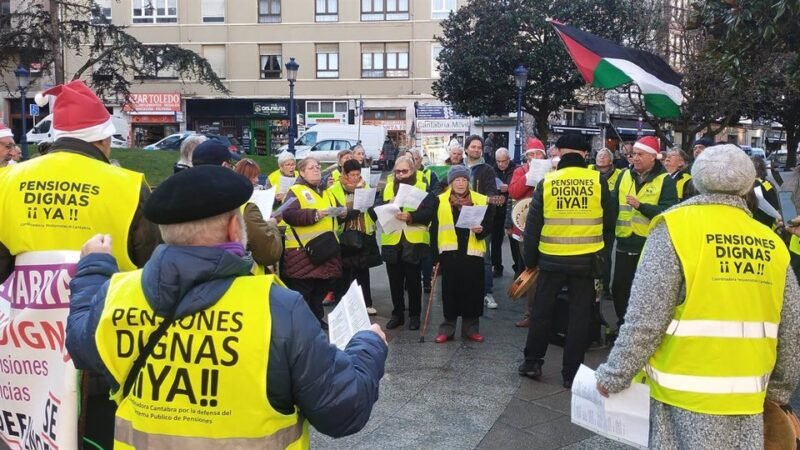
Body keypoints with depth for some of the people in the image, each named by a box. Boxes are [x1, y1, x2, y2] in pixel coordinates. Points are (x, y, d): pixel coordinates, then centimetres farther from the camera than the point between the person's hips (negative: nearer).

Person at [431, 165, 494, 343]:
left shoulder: (481, 200, 4)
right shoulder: (440, 201, 3)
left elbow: (489, 226, 6)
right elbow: (435, 230, 3)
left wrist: (481, 230, -16)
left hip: (472, 253, 1)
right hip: (449, 253, 0)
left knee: (472, 290, 5)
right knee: (450, 290, 5)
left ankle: (471, 327, 18)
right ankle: (448, 326, 16)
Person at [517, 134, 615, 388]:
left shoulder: (547, 182, -3)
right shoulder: (598, 181, -4)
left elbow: (533, 225, 1)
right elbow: (609, 222, 5)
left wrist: (529, 259, 12)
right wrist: (602, 250, 22)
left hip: (552, 258, 0)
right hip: (586, 259, 0)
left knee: (542, 311, 15)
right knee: (580, 315, 9)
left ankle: (532, 363, 23)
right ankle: (571, 373, 13)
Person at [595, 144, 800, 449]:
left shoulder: (676, 227, -11)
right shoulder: (772, 245, 2)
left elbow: (645, 319, -16)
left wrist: (614, 376, -6)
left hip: (686, 393, -4)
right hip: (747, 397, 4)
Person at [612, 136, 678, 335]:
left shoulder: (665, 180, -5)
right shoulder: (625, 176, 8)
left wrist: (641, 206, -27)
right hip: (625, 244, 4)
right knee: (619, 287, 10)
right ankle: (623, 324, 28)